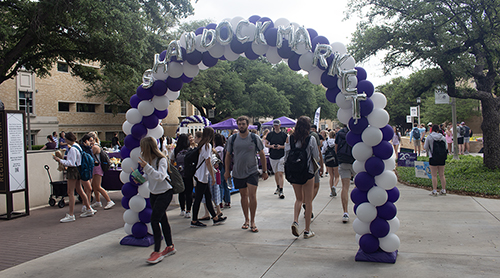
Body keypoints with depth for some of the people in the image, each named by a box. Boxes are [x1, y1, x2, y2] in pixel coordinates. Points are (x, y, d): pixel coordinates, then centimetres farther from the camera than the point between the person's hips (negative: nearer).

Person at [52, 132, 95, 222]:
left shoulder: (72, 149, -18)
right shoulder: (77, 146, 12)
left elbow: (71, 163, -20)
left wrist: (60, 160, -14)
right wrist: (64, 158, 17)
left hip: (73, 170, -10)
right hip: (76, 170, 10)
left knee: (70, 192, -6)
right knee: (79, 190, 17)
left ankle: (71, 215, -4)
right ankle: (89, 209, 24)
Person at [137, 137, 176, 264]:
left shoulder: (161, 160, -19)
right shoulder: (148, 159, 3)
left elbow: (160, 176, -32)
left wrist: (147, 167, -39)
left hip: (165, 192, -8)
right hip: (153, 193, 8)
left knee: (154, 220, -14)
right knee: (162, 220, 14)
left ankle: (157, 252, -7)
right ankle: (170, 247, 26)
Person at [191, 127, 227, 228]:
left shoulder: (201, 145, 10)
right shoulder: (208, 145, -15)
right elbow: (208, 162, -18)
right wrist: (213, 177, -13)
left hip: (199, 174, 9)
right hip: (202, 176, -9)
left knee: (208, 197, 14)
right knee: (198, 198, -1)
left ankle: (215, 217, 22)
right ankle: (194, 221, 7)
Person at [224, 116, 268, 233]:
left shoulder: (255, 138, -3)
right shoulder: (232, 139, 1)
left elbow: (262, 155, 3)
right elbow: (228, 155, 9)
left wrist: (264, 171, 3)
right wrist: (227, 171, 7)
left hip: (252, 171, -2)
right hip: (238, 172, 2)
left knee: (252, 195, -10)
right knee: (244, 196, 11)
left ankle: (252, 222, 1)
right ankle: (246, 220, 23)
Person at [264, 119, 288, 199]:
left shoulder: (284, 135, -1)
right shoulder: (270, 134, 6)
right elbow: (266, 144, 9)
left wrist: (281, 146, -15)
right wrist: (271, 146, -11)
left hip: (281, 156, -3)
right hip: (272, 156, 3)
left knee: (280, 174, -11)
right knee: (276, 173, 15)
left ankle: (281, 191, -12)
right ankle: (278, 187, 33)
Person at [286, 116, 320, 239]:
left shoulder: (290, 138, -2)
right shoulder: (311, 139, -9)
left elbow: (286, 156, 1)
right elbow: (317, 157, -3)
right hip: (308, 172, -3)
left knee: (299, 199, 19)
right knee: (308, 201, 7)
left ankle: (295, 221, -3)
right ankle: (307, 230, 11)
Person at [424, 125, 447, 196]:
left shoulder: (429, 137, -7)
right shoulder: (443, 137, 2)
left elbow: (426, 147, -2)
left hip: (433, 157, -4)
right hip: (442, 158, 4)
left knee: (434, 175, 1)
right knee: (442, 175, 12)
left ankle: (434, 191, 1)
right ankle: (443, 190, 17)